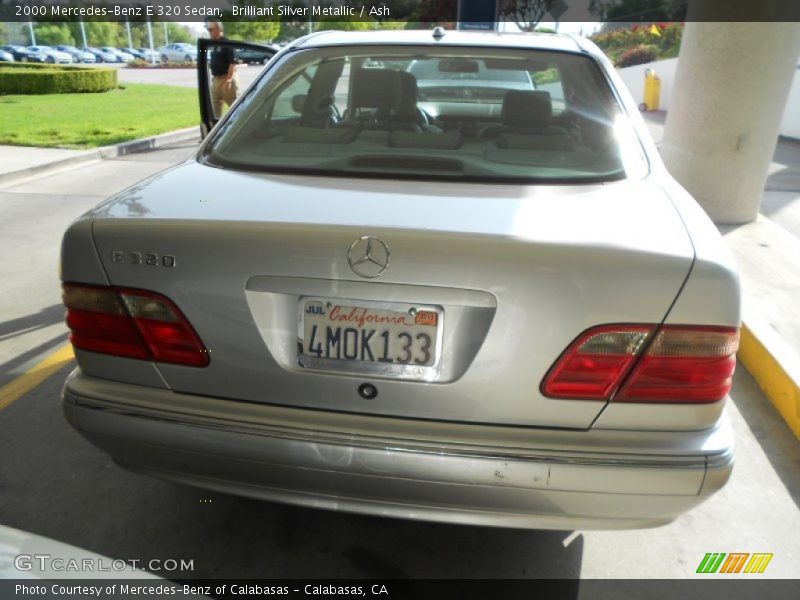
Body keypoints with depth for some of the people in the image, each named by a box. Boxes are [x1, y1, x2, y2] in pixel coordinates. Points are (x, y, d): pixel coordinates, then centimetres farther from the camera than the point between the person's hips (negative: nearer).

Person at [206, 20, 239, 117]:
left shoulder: (226, 43, -13)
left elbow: (232, 63, -18)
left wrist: (228, 81, -22)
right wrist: (208, 63, 4)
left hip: (226, 79, -8)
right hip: (215, 79, 8)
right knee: (215, 109, 10)